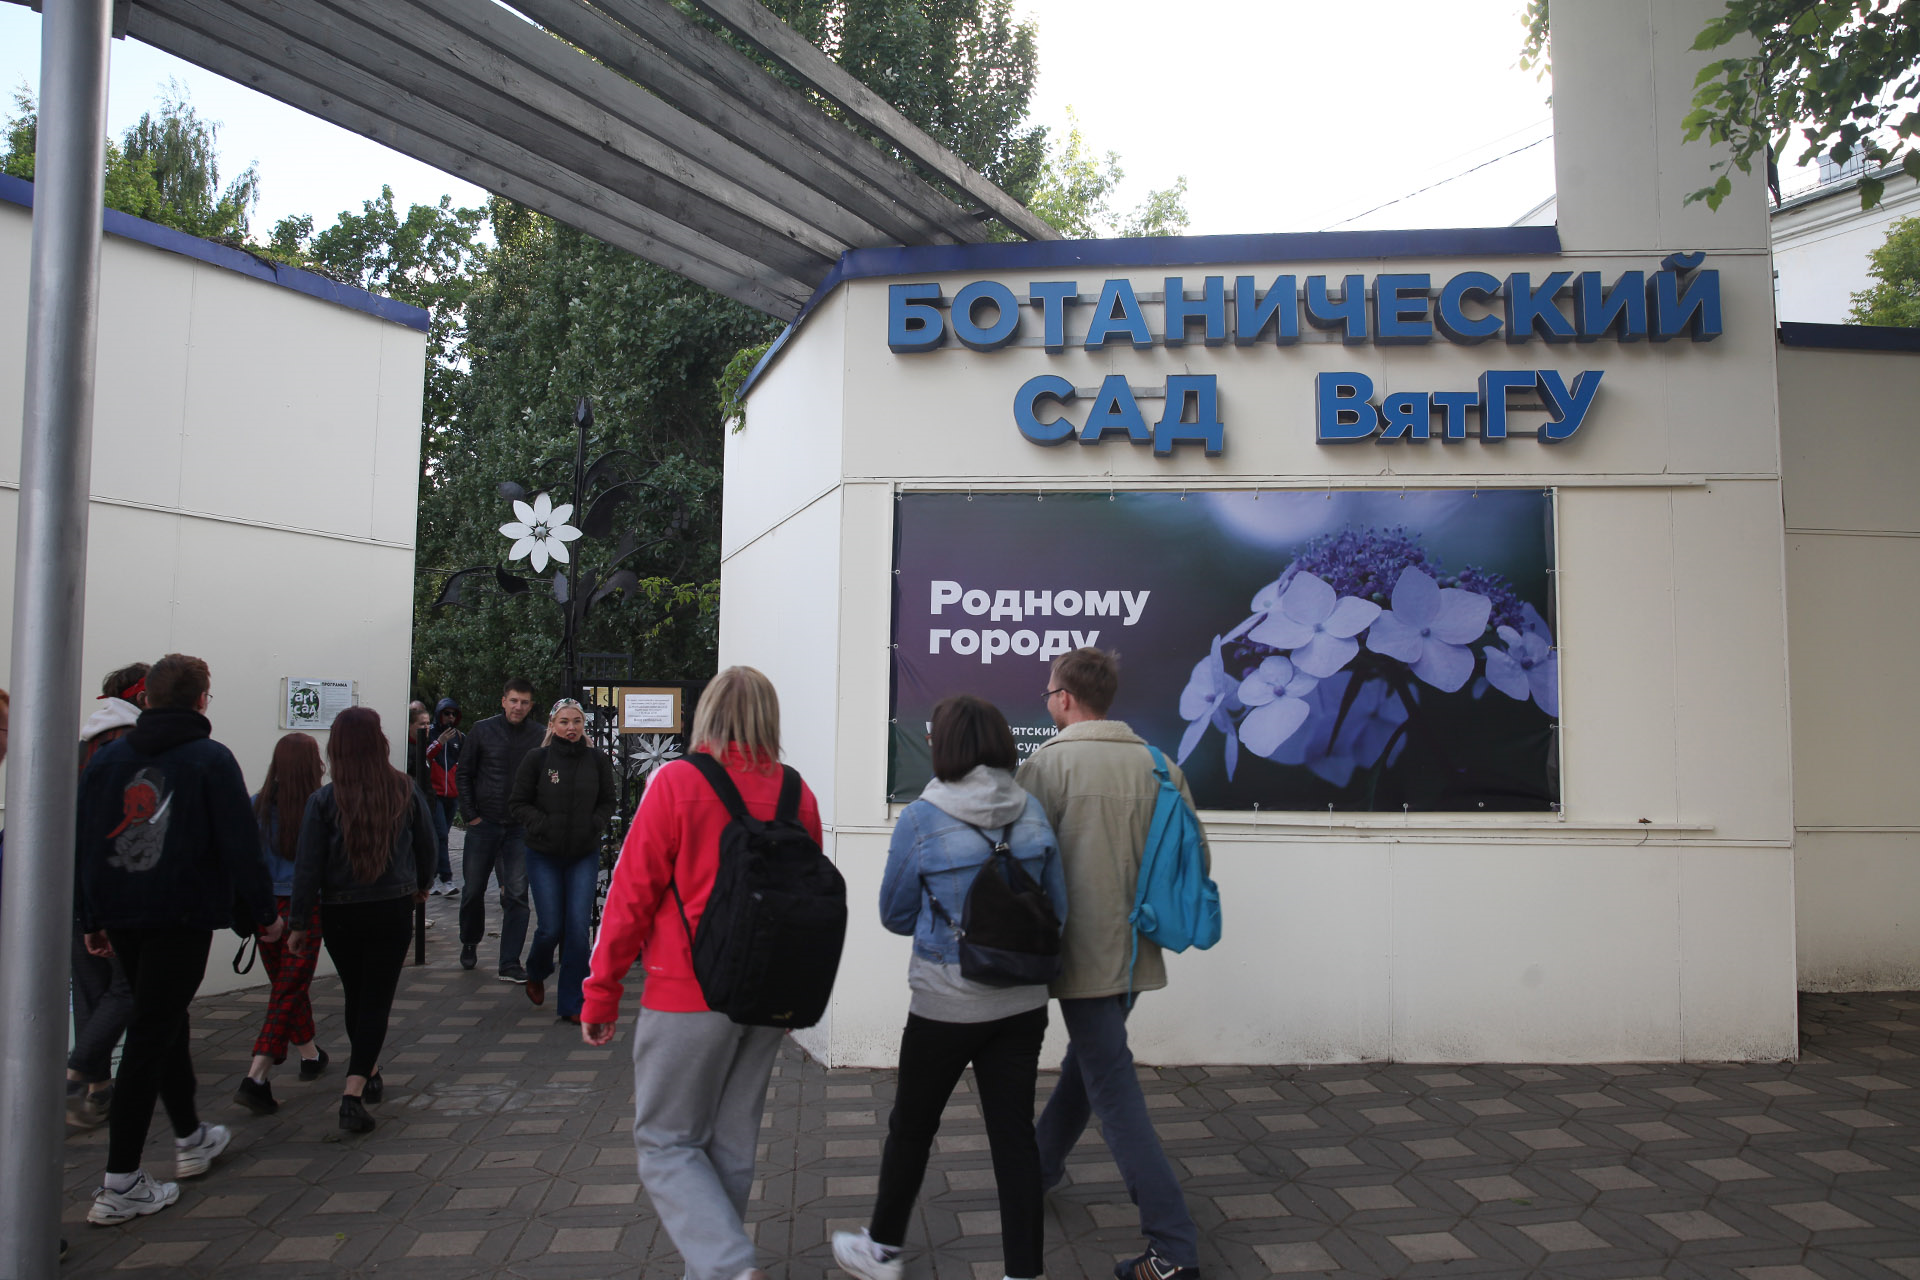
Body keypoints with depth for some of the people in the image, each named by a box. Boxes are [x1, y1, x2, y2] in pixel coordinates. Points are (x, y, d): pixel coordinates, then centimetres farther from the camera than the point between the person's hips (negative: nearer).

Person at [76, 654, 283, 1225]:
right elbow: (239, 845, -11)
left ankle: (191, 1138, 35)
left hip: (121, 919, 6)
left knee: (165, 1022, 21)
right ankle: (120, 1183, -2)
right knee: (151, 1036, -3)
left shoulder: (106, 757, 8)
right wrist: (263, 913, -2)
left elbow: (84, 843, 10)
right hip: (183, 915, -6)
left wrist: (93, 919, 15)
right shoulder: (211, 759, -8)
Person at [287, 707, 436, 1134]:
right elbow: (426, 846, 7)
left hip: (340, 914, 1)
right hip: (393, 910, 0)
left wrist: (299, 923, 0)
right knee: (377, 1000, 2)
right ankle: (354, 1093, -11)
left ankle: (368, 1074, 36)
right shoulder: (406, 791, -5)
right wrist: (421, 885, 25)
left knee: (356, 998, 19)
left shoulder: (324, 800, -10)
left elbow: (308, 867, -9)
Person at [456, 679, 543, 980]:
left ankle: (510, 964, 3)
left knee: (516, 895, -3)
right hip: (484, 823, 1)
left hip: (521, 828, -1)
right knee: (474, 890, 12)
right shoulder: (483, 730, 0)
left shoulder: (541, 735, -4)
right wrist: (470, 814, 2)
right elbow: (464, 773, 7)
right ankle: (469, 943, 38)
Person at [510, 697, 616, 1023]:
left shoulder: (598, 760, 0)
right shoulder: (537, 758, -5)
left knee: (579, 929, -4)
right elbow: (518, 804, 0)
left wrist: (595, 825, -5)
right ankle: (536, 973, 37)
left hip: (585, 855, 1)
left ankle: (571, 1003, 8)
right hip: (544, 856, -1)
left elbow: (607, 801, 12)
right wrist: (543, 825, -13)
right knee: (551, 928, 1)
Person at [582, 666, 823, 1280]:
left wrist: (601, 993, 0)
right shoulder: (798, 794, 2)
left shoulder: (677, 782, -11)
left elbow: (632, 894, -9)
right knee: (732, 1145, 17)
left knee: (666, 1142, 6)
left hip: (690, 995, -5)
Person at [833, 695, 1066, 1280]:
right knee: (1015, 1132, 9)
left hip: (947, 1005, -3)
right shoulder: (1033, 813, -2)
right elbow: (1058, 908, 6)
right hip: (1022, 1002, 4)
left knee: (911, 1126, 16)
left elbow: (895, 914, -2)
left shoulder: (921, 819, -14)